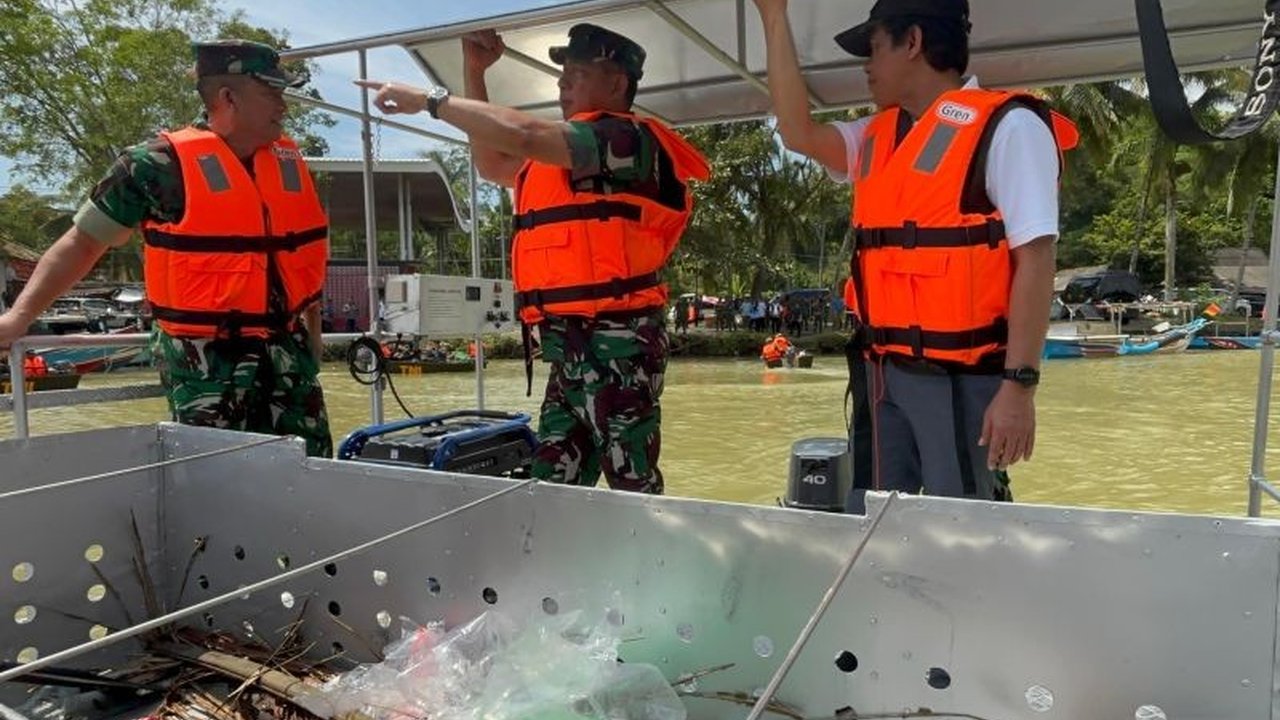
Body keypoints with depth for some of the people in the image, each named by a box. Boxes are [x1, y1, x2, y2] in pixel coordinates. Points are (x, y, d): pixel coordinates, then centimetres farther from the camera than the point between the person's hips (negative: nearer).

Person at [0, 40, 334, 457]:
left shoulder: (290, 162, 8)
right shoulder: (161, 164, -8)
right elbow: (83, 242, -1)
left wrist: (312, 343, 17)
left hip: (287, 352, 5)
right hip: (206, 359, -5)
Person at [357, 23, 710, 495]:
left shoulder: (627, 139, -8)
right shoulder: (567, 155, 22)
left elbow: (523, 136, -21)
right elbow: (493, 165, 31)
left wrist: (430, 100, -11)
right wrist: (475, 73, 24)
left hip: (615, 342, -10)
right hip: (572, 345, 10)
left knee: (632, 489, -5)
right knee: (554, 484, 11)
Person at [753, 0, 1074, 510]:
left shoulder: (1007, 126, -6)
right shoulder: (878, 137, 16)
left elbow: (1035, 259, -13)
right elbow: (798, 133, 7)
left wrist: (1019, 385, -19)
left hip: (962, 376, -7)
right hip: (885, 373, 7)